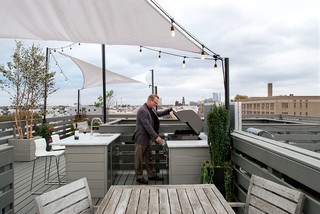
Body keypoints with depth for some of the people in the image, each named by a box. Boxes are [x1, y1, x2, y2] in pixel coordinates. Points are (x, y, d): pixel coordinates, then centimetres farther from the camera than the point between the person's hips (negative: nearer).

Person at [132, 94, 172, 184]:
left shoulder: (151, 109, 6)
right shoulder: (142, 111, -23)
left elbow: (158, 113, 27)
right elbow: (147, 126, -27)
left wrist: (169, 110, 17)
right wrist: (156, 137, -25)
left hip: (147, 138, 9)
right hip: (141, 139, -9)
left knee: (149, 158, 18)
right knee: (139, 159, 6)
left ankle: (151, 175, 29)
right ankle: (139, 177, 20)